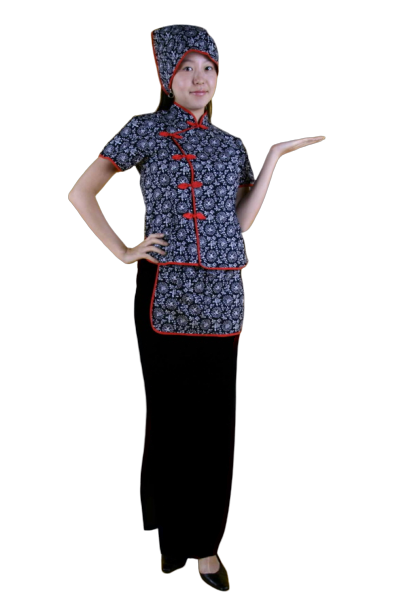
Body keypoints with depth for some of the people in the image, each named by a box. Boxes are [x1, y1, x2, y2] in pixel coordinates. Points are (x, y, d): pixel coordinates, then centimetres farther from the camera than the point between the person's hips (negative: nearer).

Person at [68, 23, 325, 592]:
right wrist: (122, 251, -4)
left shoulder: (231, 145, 15)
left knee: (215, 418, 4)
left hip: (223, 295, 3)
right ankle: (172, 536, 22)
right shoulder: (144, 130, 3)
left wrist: (275, 155, 8)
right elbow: (81, 193, 3)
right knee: (170, 415, 6)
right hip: (165, 291, -3)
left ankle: (206, 544, 14)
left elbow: (242, 220, 5)